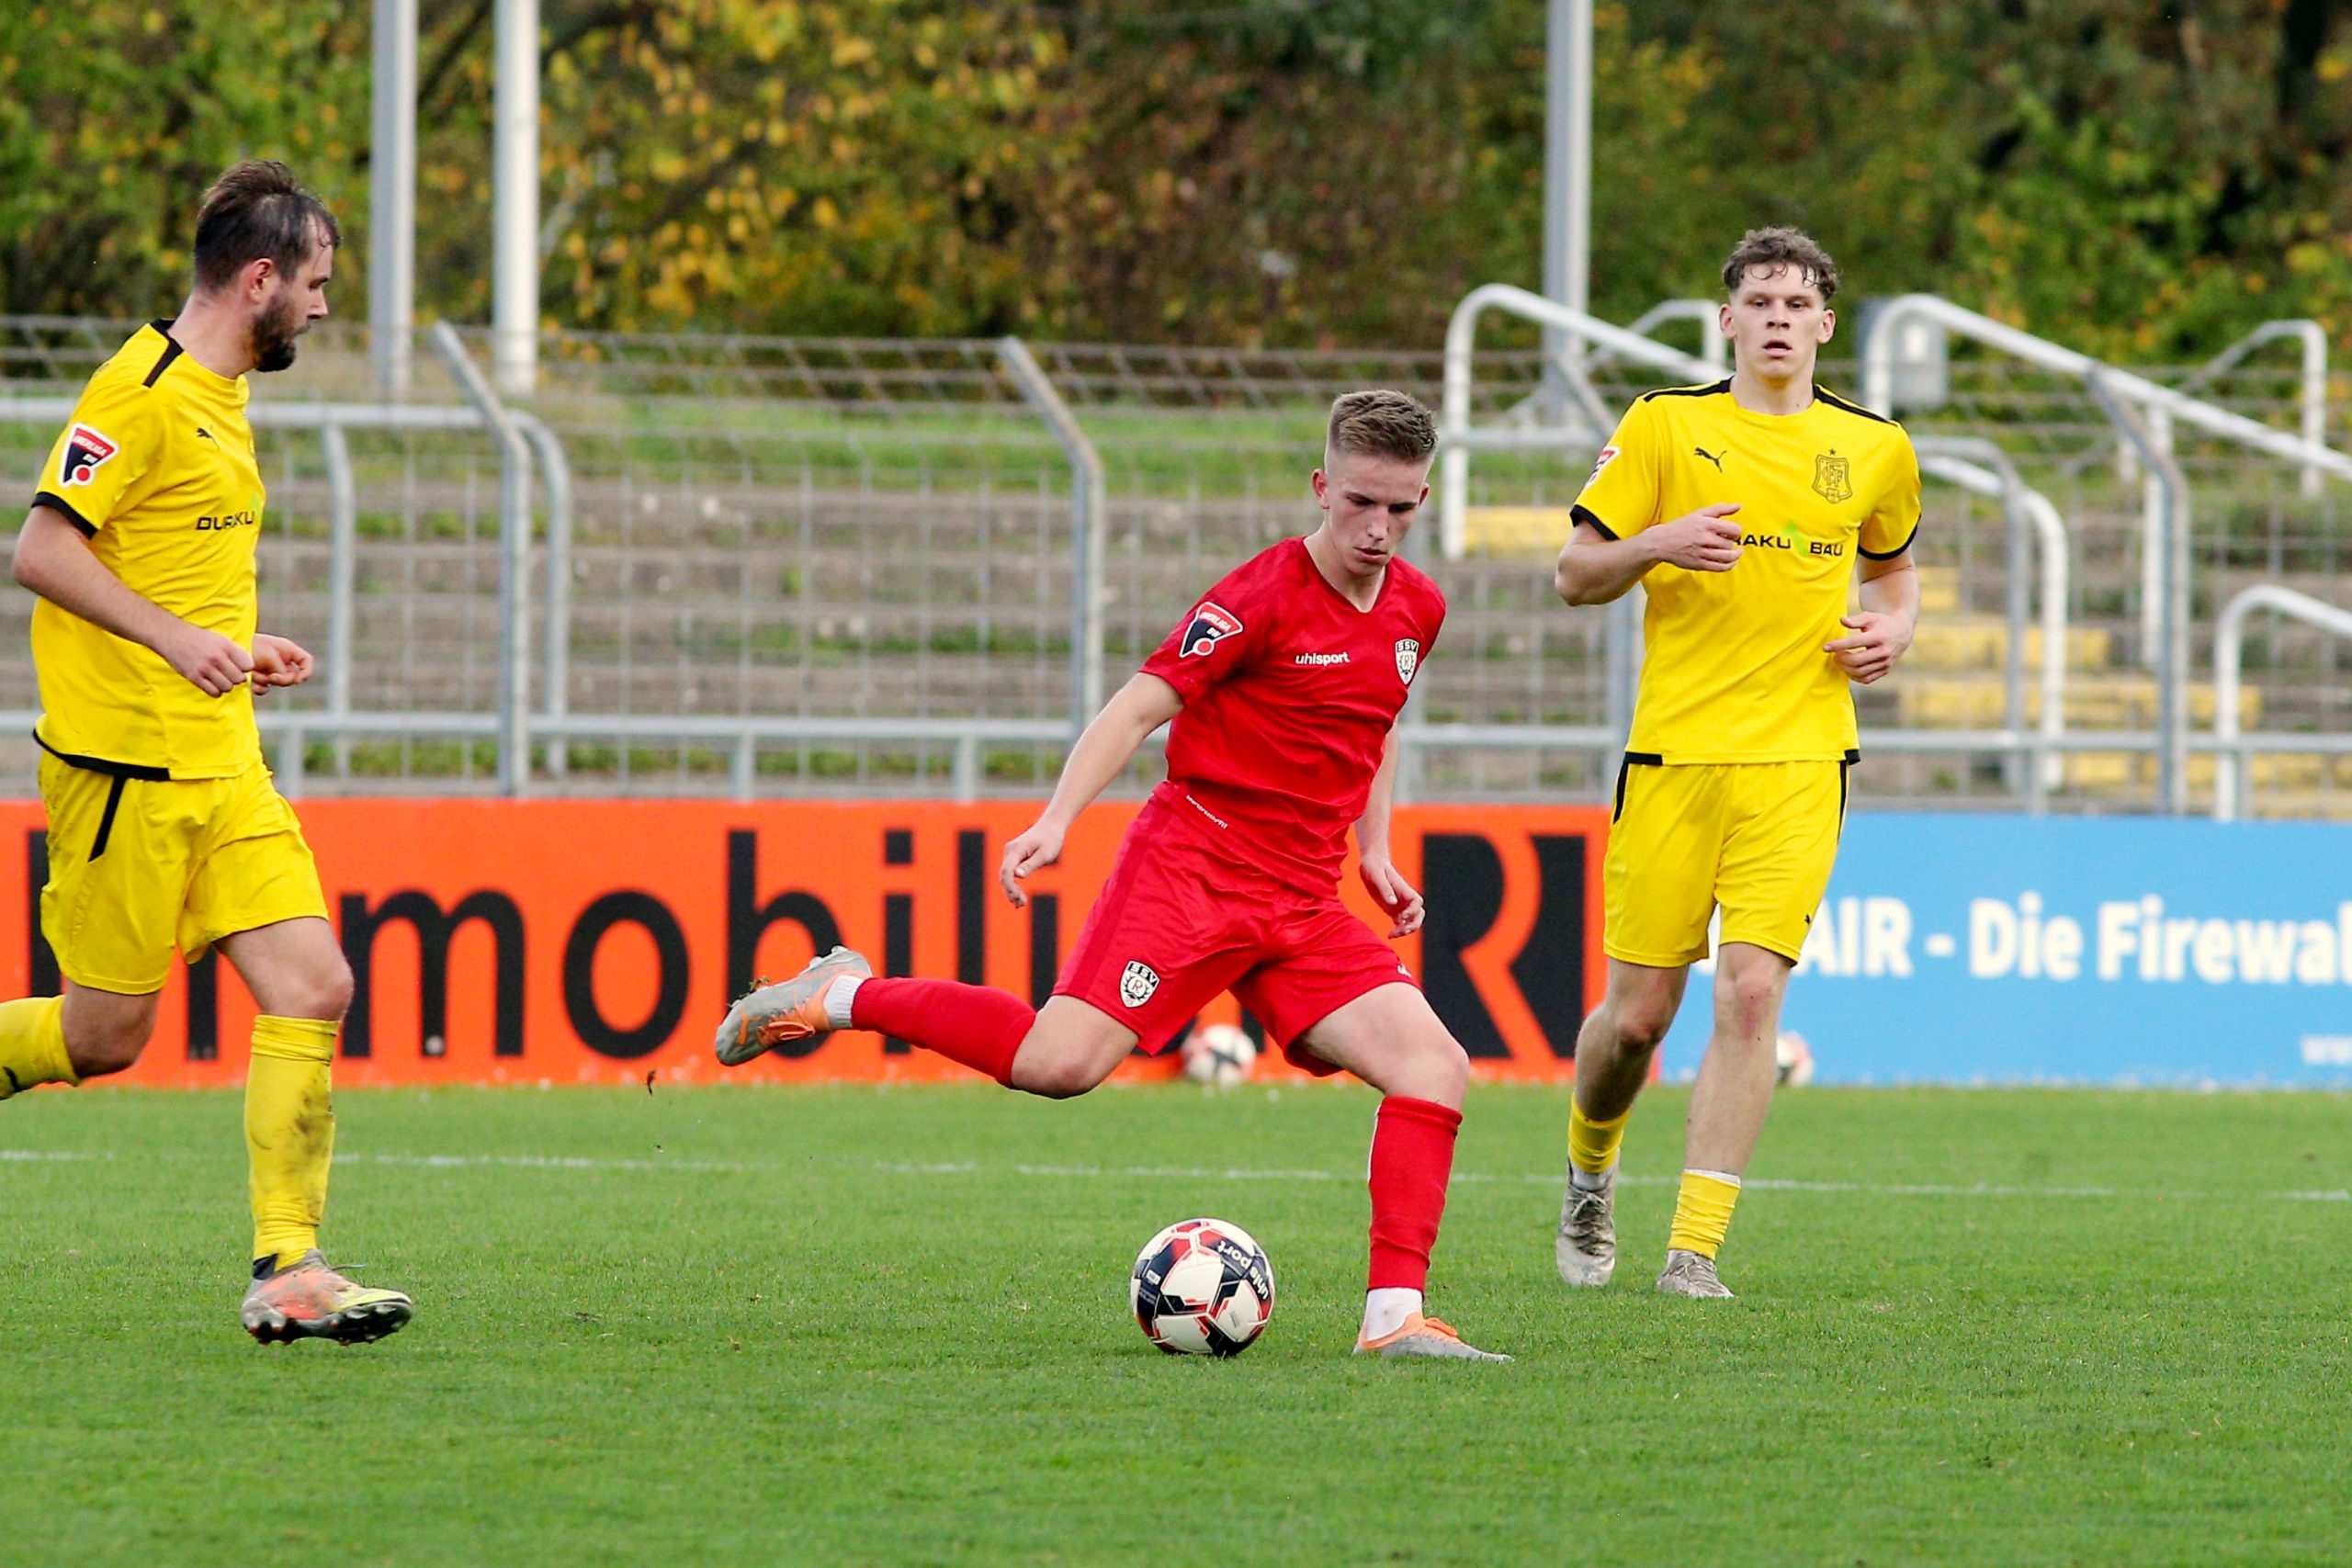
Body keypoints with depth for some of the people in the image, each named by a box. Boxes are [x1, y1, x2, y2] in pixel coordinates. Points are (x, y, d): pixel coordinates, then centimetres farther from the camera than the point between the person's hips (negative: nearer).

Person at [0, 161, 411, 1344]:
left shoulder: (220, 396, 18)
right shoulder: (142, 391, -12)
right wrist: (178, 637, -26)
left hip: (220, 761, 9)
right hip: (126, 760, -9)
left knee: (312, 990, -3)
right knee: (105, 1036, -4)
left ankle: (287, 1270, -3)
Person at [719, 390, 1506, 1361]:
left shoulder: (1416, 609, 11)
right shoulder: (1263, 596, -11)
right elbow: (1139, 706, -12)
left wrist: (1374, 849, 23)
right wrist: (1056, 822, -21)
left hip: (1301, 903, 6)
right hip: (1192, 864, -6)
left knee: (1435, 1068, -11)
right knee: (1062, 1062, -22)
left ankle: (1396, 1318, -11)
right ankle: (844, 996, -1)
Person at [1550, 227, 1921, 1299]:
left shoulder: (1873, 449, 10)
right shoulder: (1665, 426, 2)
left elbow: (1890, 563, 28)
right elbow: (1575, 575, 3)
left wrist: (1892, 628, 6)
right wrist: (1658, 543, -17)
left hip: (1800, 758, 1)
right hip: (1673, 755, -1)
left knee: (1750, 992, -14)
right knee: (1638, 1013, 0)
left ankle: (1694, 1250, -12)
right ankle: (1589, 1171, 32)